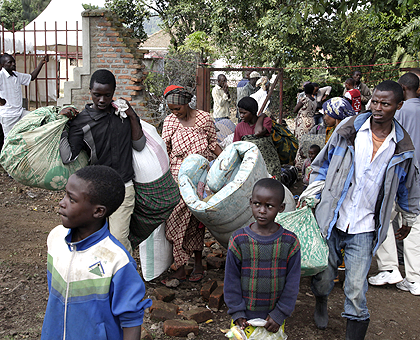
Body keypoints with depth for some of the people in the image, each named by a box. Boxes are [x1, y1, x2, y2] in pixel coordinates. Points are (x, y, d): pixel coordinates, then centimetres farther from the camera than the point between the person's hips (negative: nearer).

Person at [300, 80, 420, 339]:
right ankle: (322, 303, 48)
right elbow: (322, 165, 8)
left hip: (364, 230, -1)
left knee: (356, 291, -3)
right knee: (323, 278, 13)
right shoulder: (348, 130, -2)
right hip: (331, 220, 1)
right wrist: (310, 197, 1)